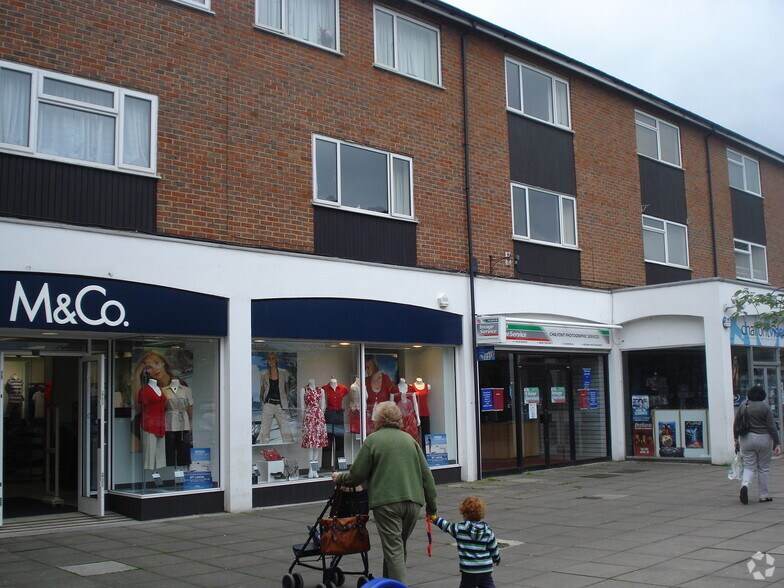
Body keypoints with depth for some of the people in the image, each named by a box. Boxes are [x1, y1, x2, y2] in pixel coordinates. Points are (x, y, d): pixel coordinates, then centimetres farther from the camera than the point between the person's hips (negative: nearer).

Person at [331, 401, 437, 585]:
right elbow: (426, 475, 11)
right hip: (413, 501, 5)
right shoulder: (409, 439, 14)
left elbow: (357, 475, 0)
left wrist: (340, 478, 19)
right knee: (400, 546, 19)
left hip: (387, 502, -5)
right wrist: (431, 506, 16)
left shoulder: (373, 440, 0)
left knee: (393, 548, -3)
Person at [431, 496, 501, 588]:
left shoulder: (459, 528, -8)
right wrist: (497, 559, 28)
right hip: (486, 569, 3)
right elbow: (494, 548, 8)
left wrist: (435, 519, 23)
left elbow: (446, 526, 6)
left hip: (469, 571, -3)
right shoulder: (488, 530, 0)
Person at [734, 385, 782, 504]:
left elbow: (736, 424, 7)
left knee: (749, 466, 8)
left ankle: (744, 485, -20)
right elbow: (772, 427, -9)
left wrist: (736, 439, 18)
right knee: (763, 467, 9)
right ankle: (763, 496, 14)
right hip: (763, 439, -2)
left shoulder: (743, 405, 2)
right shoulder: (765, 407, -7)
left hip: (746, 439, 2)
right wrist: (777, 444, -6)